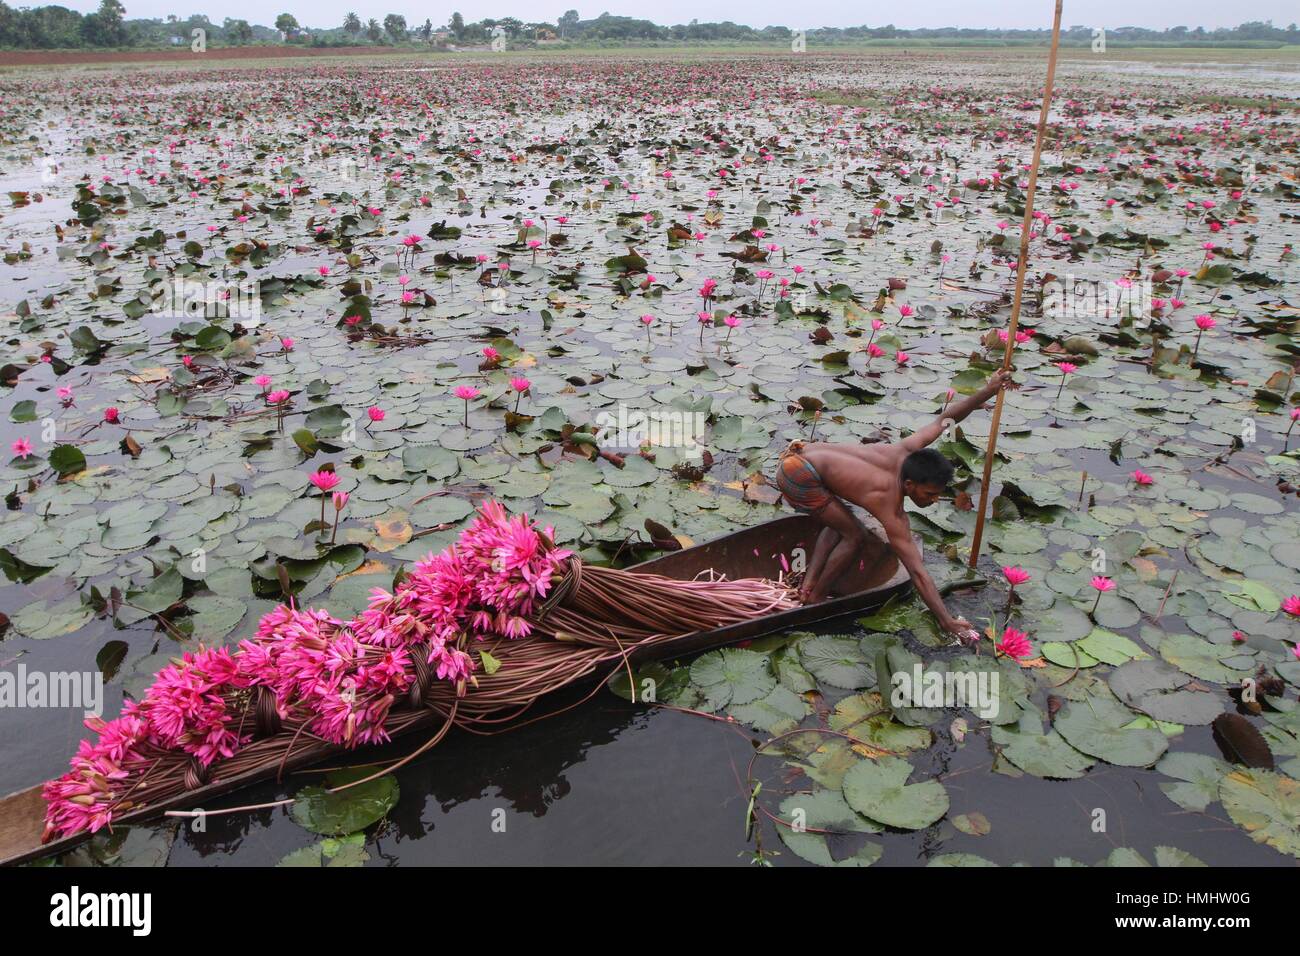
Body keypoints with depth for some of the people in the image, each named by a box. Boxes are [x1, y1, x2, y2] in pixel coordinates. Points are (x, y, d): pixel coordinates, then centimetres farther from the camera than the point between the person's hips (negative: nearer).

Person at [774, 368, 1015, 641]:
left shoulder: (905, 453, 0)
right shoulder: (892, 513, -17)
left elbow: (943, 419, 11)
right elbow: (917, 572, -19)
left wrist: (988, 391, 4)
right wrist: (947, 621, -19)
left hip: (800, 453, 10)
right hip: (799, 475, -10)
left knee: (837, 523, 25)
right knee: (855, 536, -1)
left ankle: (808, 583, 16)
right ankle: (815, 598, 12)